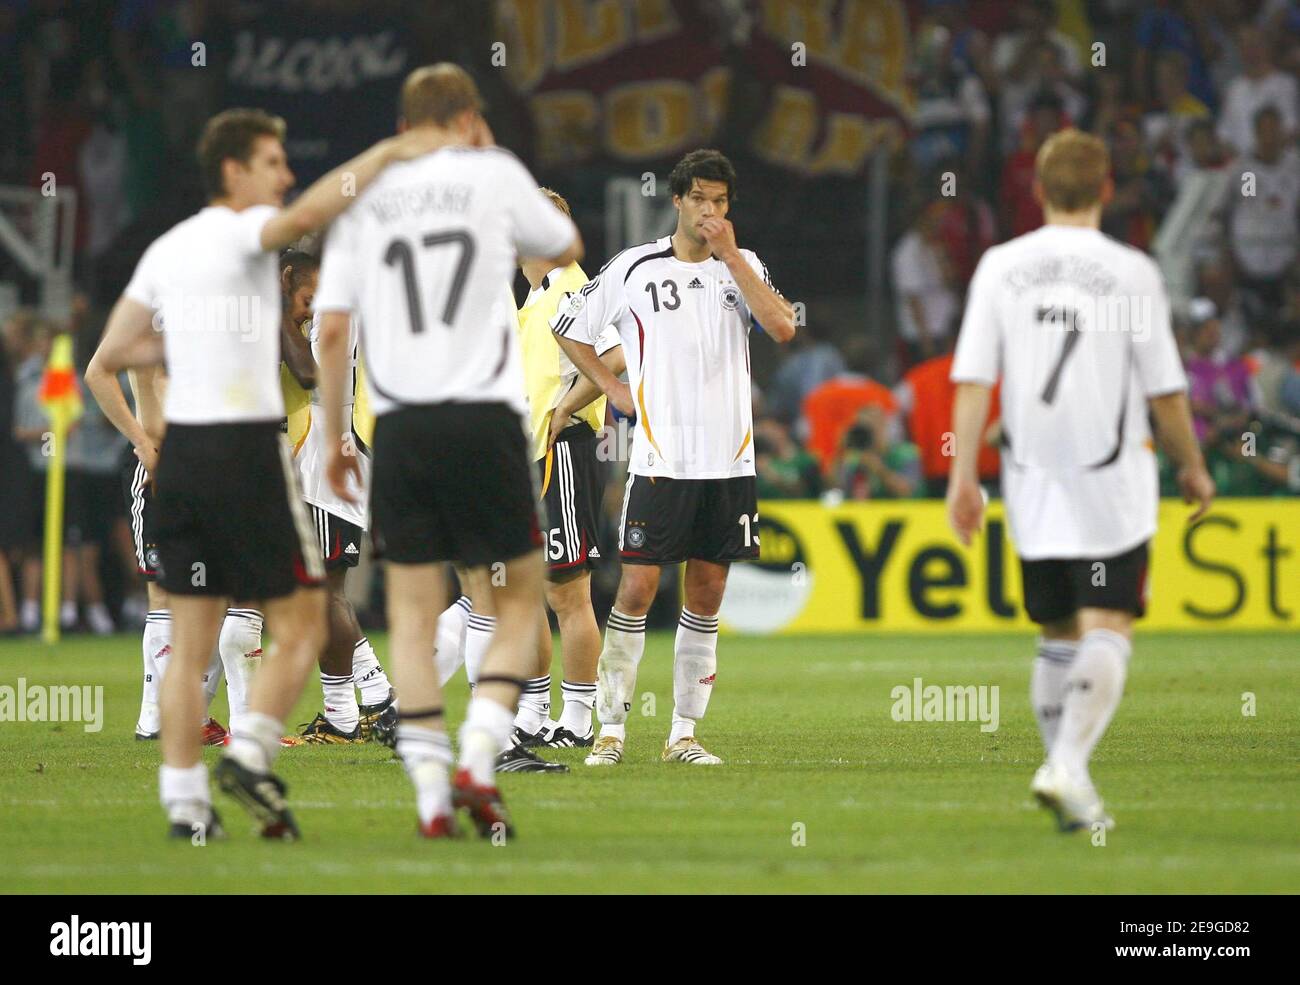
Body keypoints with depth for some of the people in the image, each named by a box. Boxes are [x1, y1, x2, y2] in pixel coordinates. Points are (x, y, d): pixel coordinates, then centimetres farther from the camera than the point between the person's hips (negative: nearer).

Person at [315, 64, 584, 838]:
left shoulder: (366, 197, 8)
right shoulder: (494, 177, 3)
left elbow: (332, 330, 4)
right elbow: (565, 250, 21)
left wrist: (335, 437, 13)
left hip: (400, 427, 2)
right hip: (486, 420, -2)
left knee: (413, 613, 6)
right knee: (519, 601, 9)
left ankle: (431, 795, 0)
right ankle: (477, 762, -8)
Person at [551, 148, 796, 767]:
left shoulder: (743, 267, 8)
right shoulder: (635, 268, 1)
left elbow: (782, 327, -10)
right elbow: (568, 327, 9)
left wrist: (730, 256, -11)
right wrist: (614, 390, 1)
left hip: (729, 460, 3)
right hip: (660, 457, -3)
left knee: (706, 595, 5)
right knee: (637, 588, -8)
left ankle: (683, 734, 11)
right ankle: (611, 728, -1)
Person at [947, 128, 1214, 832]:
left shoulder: (1000, 266, 1)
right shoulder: (1130, 272, -7)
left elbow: (971, 381, -2)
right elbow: (1165, 390, -3)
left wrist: (963, 476, 2)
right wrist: (1192, 466, 12)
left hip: (1032, 483, 4)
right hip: (1111, 484, -4)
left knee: (1057, 636, 15)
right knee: (1107, 630, -4)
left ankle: (1065, 777, 19)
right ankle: (1068, 767, -23)